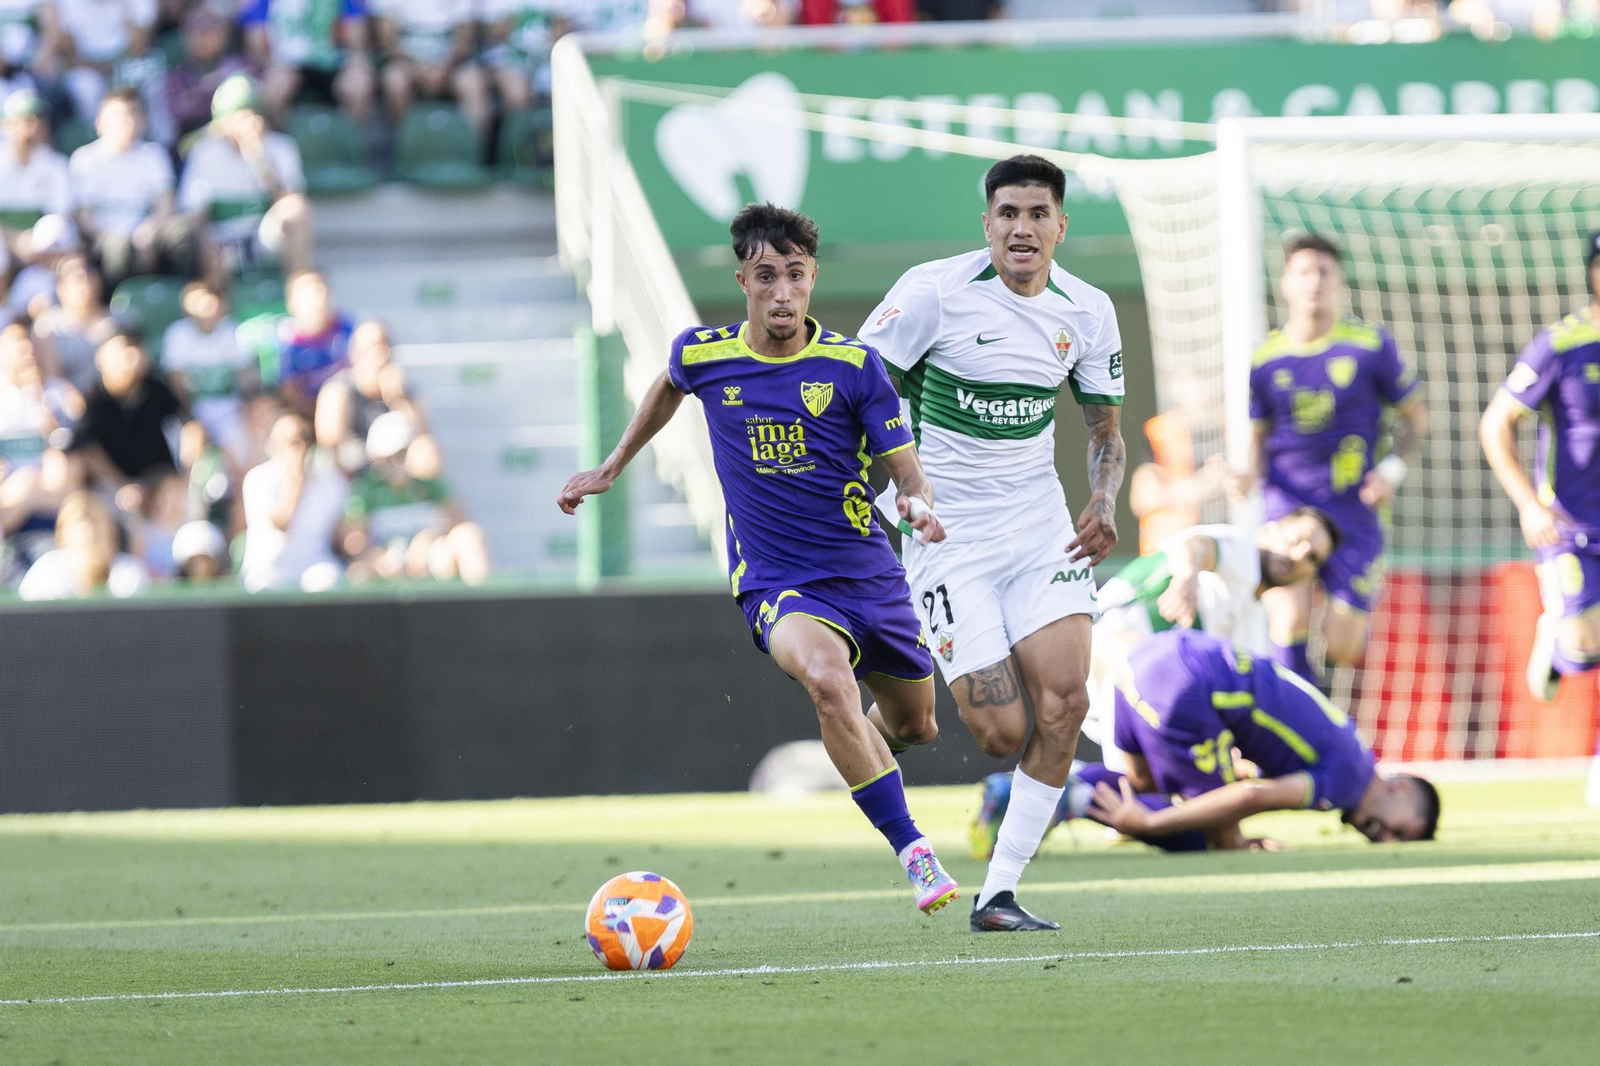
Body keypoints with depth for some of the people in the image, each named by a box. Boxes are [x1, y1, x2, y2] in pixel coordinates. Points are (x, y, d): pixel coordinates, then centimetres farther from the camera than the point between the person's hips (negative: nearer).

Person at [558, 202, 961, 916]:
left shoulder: (853, 365, -9)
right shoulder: (702, 353, -6)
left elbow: (906, 471, -5)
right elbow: (668, 388, 20)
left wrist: (919, 505, -28)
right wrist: (610, 470, 28)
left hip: (869, 575, 2)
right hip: (776, 584, -2)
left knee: (915, 726, 18)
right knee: (828, 678, -34)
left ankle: (866, 740, 59)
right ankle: (914, 854, -30)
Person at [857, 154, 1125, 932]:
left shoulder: (1087, 311, 2)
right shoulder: (934, 292, -12)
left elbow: (1105, 430, 12)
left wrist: (1104, 500, -9)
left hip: (1040, 531, 4)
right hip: (949, 540, -4)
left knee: (1063, 704, -15)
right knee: (1001, 733, -12)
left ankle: (998, 895, -4)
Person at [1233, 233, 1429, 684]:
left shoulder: (1371, 346, -4)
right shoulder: (1265, 359, 0)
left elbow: (1415, 417, 7)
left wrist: (1392, 470, -10)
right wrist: (1251, 475, -10)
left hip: (1353, 507, -1)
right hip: (1287, 503, 1)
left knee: (1343, 649, -3)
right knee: (1289, 622, -21)